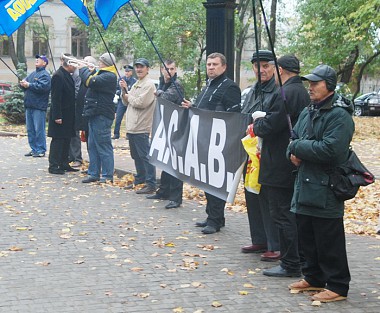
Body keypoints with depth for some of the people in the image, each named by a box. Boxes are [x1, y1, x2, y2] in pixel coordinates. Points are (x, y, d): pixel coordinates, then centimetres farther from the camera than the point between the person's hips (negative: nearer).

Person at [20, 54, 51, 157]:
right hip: (29, 106, 9)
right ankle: (34, 149, 19)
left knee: (39, 129, -7)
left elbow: (43, 87, -22)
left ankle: (41, 150, -2)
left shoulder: (45, 75, -6)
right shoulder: (32, 74, 21)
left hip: (39, 106, -9)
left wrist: (29, 85, -17)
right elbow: (26, 82, 18)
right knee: (30, 129, 11)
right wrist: (23, 84, -6)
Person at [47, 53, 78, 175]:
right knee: (58, 140, -4)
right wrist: (57, 116, -22)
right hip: (60, 115, -9)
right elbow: (55, 98, -20)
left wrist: (72, 114, 17)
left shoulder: (68, 75, 13)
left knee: (66, 140, 13)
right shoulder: (58, 76, -16)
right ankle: (53, 166, 2)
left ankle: (64, 164, 21)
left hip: (68, 115, 9)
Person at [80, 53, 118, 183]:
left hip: (102, 116, -11)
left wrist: (84, 69, -11)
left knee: (103, 146, -6)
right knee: (93, 146, 13)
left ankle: (107, 175, -1)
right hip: (95, 114, 11)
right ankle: (94, 173, 19)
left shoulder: (109, 76, -15)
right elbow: (91, 81, 21)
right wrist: (91, 71, 7)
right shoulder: (103, 74, 18)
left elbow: (91, 82, -26)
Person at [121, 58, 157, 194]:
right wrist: (124, 90, 2)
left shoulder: (149, 85, -11)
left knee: (145, 155, -9)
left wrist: (129, 97, -4)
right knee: (136, 156, 17)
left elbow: (141, 103, -20)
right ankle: (139, 179, 28)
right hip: (132, 127, 10)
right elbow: (127, 102, 19)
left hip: (141, 128, -10)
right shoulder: (135, 85, 19)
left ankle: (151, 184, -8)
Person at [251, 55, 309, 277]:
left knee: (283, 214, -3)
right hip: (297, 164, 10)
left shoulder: (285, 94, -18)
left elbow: (270, 126, -21)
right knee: (292, 213, 18)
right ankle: (300, 258, 26)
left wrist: (258, 123, 0)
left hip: (280, 165, -10)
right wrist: (264, 120, 14)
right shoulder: (303, 92, 12)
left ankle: (290, 265, 2)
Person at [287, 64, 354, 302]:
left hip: (326, 189, -9)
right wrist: (294, 153, -4)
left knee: (329, 241, -3)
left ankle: (337, 286, 7)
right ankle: (314, 278, 30)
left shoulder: (339, 115, -15)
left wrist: (298, 146, -15)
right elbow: (293, 138, 20)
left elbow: (330, 150, -25)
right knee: (307, 237, 17)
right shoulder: (308, 112, 14)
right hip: (305, 185, 9)